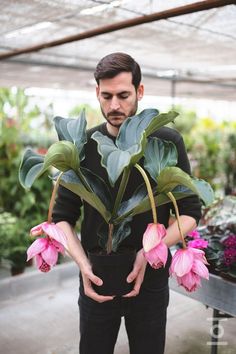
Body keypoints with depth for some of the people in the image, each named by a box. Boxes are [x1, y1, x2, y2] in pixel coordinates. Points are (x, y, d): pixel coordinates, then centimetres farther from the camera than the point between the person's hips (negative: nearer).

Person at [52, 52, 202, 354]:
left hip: (151, 280, 0)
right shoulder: (84, 144, -4)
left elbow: (190, 213, -4)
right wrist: (82, 263, -17)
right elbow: (62, 216, -1)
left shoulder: (167, 142, -7)